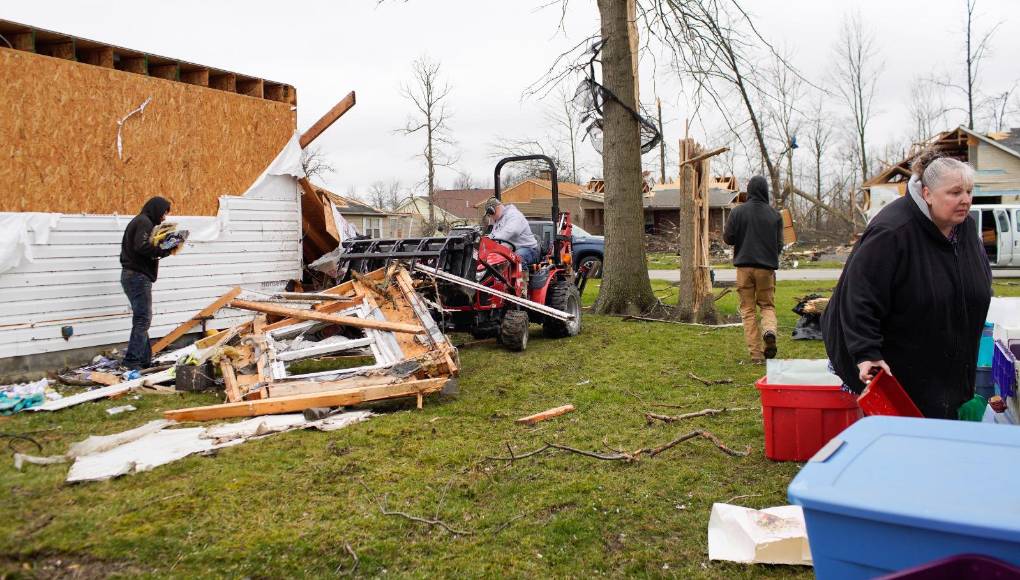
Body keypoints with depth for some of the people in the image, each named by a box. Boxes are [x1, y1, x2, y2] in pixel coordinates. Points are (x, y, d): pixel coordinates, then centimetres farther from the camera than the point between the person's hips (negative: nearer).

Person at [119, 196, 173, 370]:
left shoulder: (141, 221, 22)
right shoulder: (144, 222, -9)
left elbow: (139, 247, 14)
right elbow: (142, 246, -24)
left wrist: (162, 250, 3)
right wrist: (164, 250, -15)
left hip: (133, 275, 10)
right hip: (138, 276, -10)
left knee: (141, 319, 11)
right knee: (143, 319, -10)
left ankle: (144, 360, 14)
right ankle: (132, 360, -10)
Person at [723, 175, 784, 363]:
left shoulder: (738, 211, -6)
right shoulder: (775, 214, -1)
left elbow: (728, 238, -5)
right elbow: (779, 244, 3)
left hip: (744, 266, -1)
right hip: (767, 267, 1)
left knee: (748, 309, 7)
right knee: (767, 305, 17)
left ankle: (756, 354, 3)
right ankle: (769, 330, -15)